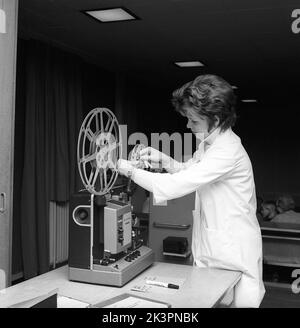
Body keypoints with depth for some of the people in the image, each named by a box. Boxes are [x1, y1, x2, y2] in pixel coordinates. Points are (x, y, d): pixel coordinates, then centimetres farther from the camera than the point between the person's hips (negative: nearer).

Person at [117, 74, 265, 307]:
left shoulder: (228, 151, -25)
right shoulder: (208, 144, 6)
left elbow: (174, 186, -28)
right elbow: (189, 171, 22)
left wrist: (130, 170, -17)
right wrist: (163, 159, 2)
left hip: (235, 253, -9)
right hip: (209, 249, 9)